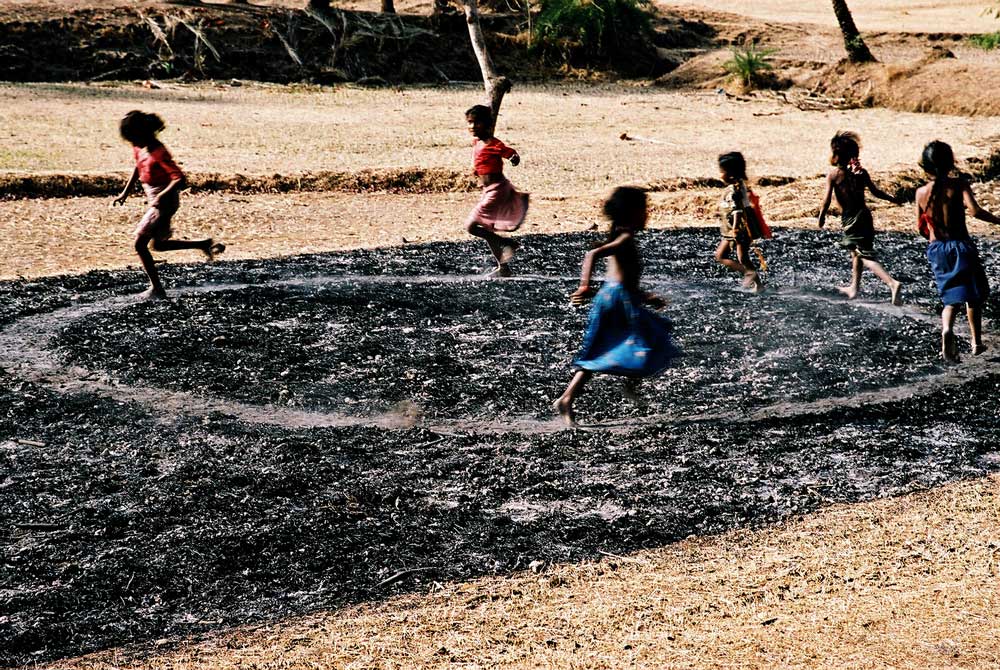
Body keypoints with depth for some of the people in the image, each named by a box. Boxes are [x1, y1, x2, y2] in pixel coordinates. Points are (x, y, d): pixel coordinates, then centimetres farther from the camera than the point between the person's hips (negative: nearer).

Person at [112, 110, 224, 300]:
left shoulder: (158, 153, -25)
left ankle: (156, 289, -2)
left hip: (164, 202, -9)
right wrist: (125, 192, 16)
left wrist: (162, 196, -38)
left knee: (140, 243, -10)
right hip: (154, 199, 9)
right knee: (158, 244, 18)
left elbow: (179, 178, -29)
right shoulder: (139, 148, 1)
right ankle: (204, 244, 26)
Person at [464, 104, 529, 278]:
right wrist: (477, 171, 8)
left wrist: (514, 158, -43)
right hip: (488, 190, 10)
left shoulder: (494, 145, -17)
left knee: (471, 226, -10)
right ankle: (504, 268, 21)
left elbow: (511, 153, -22)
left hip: (497, 190, -10)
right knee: (486, 230, 14)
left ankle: (508, 243, -2)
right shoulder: (476, 143, 10)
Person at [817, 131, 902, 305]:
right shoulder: (861, 172, 2)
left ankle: (892, 283, -26)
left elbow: (827, 200, -14)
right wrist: (893, 199, 21)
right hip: (864, 215, 6)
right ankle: (854, 288, 38)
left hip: (850, 219, -6)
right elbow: (876, 192, 4)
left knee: (866, 256, -9)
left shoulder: (833, 175, -12)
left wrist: (821, 217, 1)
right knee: (856, 252, 25)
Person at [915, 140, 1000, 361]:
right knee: (973, 296, 16)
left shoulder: (922, 192, -1)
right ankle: (976, 342, 22)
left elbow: (921, 228, 7)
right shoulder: (959, 185, -13)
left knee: (951, 297, 13)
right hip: (961, 246, -3)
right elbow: (974, 210, -27)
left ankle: (947, 330, -16)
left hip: (936, 250, 3)